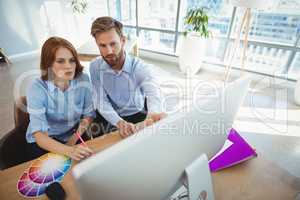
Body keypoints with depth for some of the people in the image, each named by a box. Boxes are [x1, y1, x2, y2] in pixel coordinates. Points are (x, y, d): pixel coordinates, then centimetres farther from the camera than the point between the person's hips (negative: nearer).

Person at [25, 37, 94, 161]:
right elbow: (38, 134, -27)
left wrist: (74, 139, -15)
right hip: (44, 142, -1)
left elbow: (89, 114, -4)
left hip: (73, 136, 2)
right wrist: (68, 150, -44)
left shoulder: (83, 80, -14)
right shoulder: (37, 88, -21)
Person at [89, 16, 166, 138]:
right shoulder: (95, 67, -11)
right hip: (108, 118, 1)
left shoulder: (140, 67, -21)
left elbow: (152, 91, -41)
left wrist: (154, 112, -66)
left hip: (138, 115, 0)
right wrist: (119, 122, -36)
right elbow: (101, 102, -16)